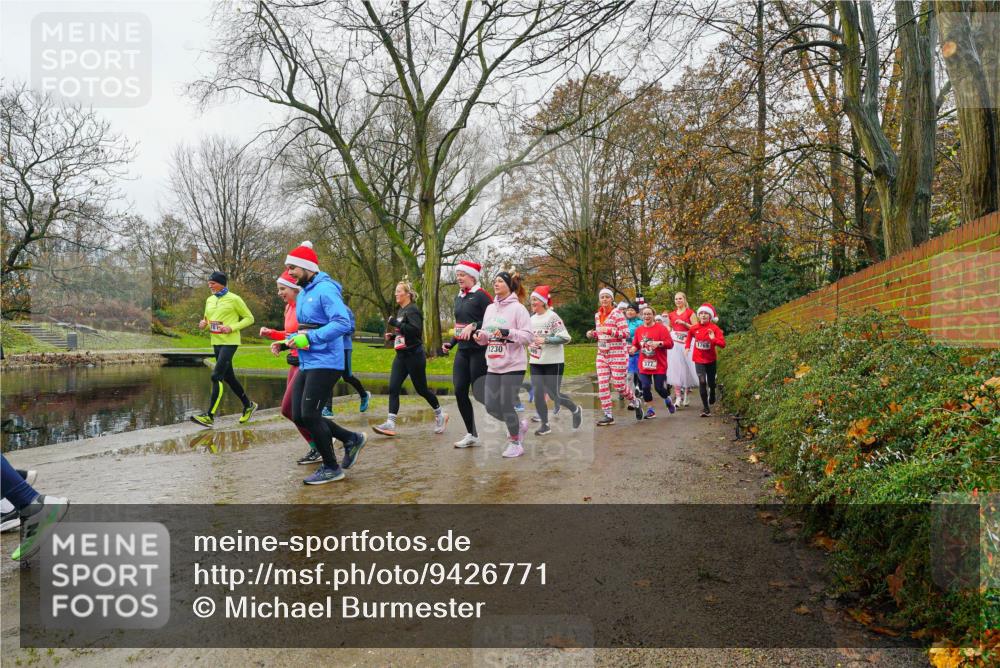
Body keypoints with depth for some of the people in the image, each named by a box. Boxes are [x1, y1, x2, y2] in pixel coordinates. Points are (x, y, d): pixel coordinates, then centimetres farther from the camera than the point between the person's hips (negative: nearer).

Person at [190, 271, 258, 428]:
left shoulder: (234, 299, -7)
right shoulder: (210, 300, 11)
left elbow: (249, 318, -3)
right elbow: (207, 320, 22)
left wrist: (232, 328, -16)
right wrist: (203, 324, -2)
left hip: (230, 342, -8)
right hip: (216, 342, 8)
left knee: (216, 376, -15)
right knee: (228, 377, 14)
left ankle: (210, 415, -12)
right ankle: (248, 405, 30)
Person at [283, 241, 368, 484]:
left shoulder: (325, 289, -13)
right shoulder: (302, 294, 16)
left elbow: (343, 323, -24)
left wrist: (310, 337, -25)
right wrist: (292, 339, 5)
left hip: (325, 363, -10)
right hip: (306, 364, 10)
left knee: (309, 414, -9)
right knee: (299, 416, 7)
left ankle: (331, 468, 9)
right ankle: (352, 439, 21)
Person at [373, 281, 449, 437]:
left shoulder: (412, 310, -12)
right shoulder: (401, 310, 15)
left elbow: (416, 330, -25)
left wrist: (395, 323, -22)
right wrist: (392, 335, 8)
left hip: (414, 355, -8)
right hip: (401, 356, 8)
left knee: (421, 389, 4)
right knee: (393, 389, -4)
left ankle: (440, 415, 24)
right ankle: (390, 424, -8)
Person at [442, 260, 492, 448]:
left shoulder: (481, 296, -10)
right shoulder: (459, 297, 14)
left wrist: (474, 326, -27)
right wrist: (451, 343, 13)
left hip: (479, 351, -8)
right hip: (462, 351, 8)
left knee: (480, 393, -5)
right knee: (459, 392, 3)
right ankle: (472, 435, 15)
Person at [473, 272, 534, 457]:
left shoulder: (517, 308, -8)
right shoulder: (490, 308, 12)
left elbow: (529, 336, -13)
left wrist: (508, 333, -25)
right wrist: (481, 336, -4)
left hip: (513, 366, -7)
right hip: (493, 366, 7)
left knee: (506, 406, -2)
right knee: (491, 407, 5)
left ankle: (515, 443, 20)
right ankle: (519, 425, 31)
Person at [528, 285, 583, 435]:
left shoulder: (552, 316, -11)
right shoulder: (532, 319, 9)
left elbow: (565, 338, -16)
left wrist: (545, 340, -21)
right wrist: (529, 345, 7)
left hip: (553, 362, -6)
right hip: (536, 362, 6)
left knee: (554, 394, -2)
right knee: (537, 394, -2)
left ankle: (576, 410, 27)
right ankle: (545, 425, 12)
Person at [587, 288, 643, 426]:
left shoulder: (617, 313, -10)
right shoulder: (598, 315, 10)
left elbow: (626, 334, -16)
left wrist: (610, 331, -28)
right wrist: (593, 334, 2)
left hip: (618, 354, -6)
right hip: (602, 355, 6)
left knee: (619, 385, -1)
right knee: (602, 385, -1)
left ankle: (635, 402, 28)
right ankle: (608, 416, 8)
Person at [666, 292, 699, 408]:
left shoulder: (690, 312, 0)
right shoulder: (671, 314, 13)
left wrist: (684, 323, -14)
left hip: (686, 343, -3)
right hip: (674, 343, 4)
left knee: (686, 368, -1)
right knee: (675, 368, -2)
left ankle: (685, 396, 12)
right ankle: (677, 397, -1)